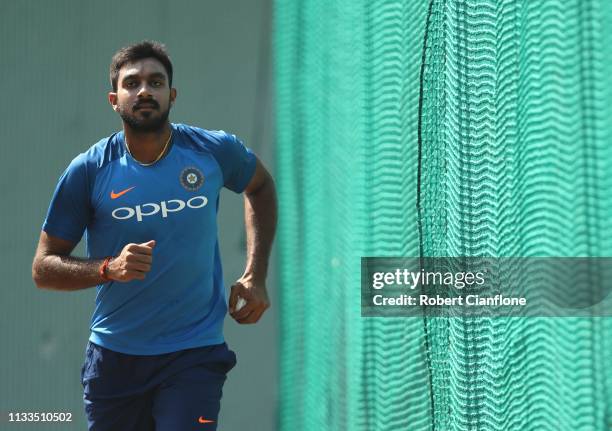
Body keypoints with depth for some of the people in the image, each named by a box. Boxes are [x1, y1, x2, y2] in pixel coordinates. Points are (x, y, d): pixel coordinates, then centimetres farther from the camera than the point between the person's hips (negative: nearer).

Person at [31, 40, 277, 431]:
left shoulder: (214, 150, -4)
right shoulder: (89, 171, -7)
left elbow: (261, 186, 19)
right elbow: (43, 269, -3)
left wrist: (255, 277, 9)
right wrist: (109, 268, -22)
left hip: (195, 354, -1)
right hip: (113, 356, 1)